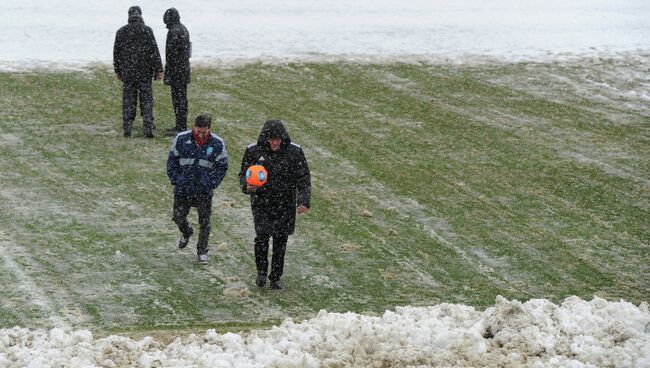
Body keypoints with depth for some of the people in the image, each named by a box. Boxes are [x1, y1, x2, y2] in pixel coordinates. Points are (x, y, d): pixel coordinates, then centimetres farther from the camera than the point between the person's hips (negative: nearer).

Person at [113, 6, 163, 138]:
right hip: (145, 72, -2)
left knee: (128, 102, 8)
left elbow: (116, 53, 7)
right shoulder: (147, 30, -6)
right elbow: (154, 52, -7)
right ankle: (147, 129, -1)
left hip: (127, 73, 2)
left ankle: (127, 129, 9)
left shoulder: (121, 32, 1)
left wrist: (118, 71, 17)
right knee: (146, 101, 3)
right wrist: (158, 70, -2)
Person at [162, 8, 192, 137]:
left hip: (177, 71, -10)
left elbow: (172, 55, -20)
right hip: (185, 69, 10)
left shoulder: (174, 32, -17)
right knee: (182, 98, 14)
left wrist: (167, 75, -18)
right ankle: (182, 125, 20)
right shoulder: (184, 29, 13)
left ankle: (180, 127, -6)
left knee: (178, 98, -7)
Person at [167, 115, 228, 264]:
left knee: (204, 222, 3)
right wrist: (175, 180, -3)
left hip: (204, 191, -1)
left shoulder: (217, 144, -6)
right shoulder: (181, 139, -6)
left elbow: (222, 166, 4)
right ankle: (186, 232, 41)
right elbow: (172, 161, 5)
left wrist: (212, 183, -4)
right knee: (178, 218, 7)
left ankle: (202, 251, 20)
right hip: (182, 190, 1)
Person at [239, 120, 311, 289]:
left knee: (280, 241, 5)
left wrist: (304, 201, -17)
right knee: (262, 236, -15)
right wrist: (247, 186, -19)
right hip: (261, 203, -1)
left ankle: (276, 277, 21)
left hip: (285, 204, 1)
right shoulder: (254, 151, -6)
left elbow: (304, 179, -4)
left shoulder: (294, 152, -7)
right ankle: (261, 271, 9)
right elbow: (244, 174, 5)